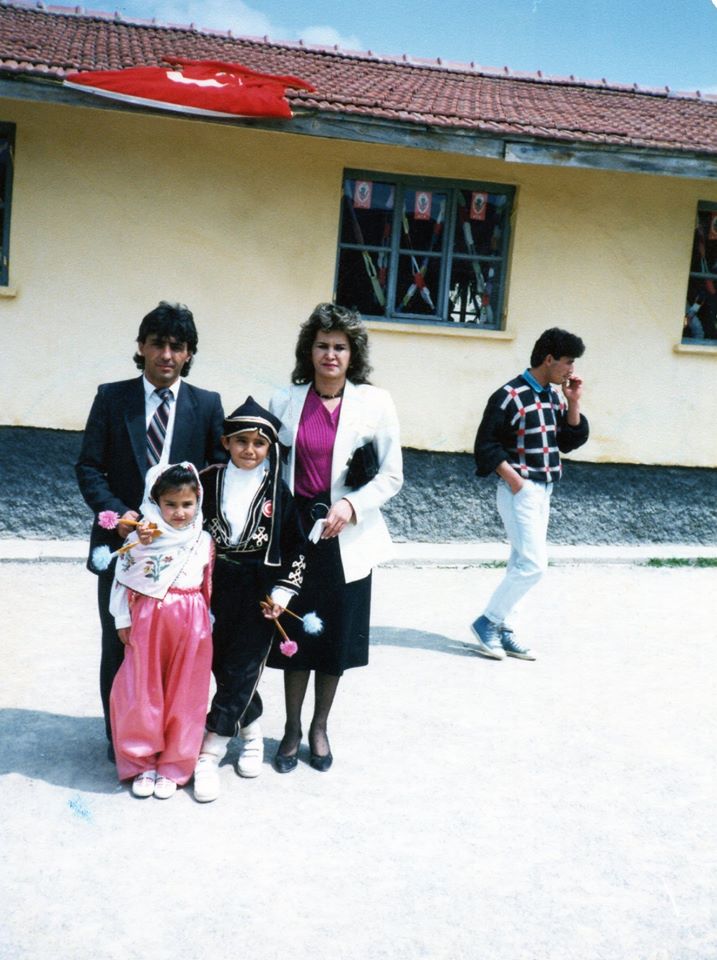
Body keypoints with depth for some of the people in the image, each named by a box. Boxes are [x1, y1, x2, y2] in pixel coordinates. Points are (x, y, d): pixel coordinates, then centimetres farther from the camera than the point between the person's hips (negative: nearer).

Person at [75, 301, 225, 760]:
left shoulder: (207, 404, 1)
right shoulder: (112, 397, 1)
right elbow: (89, 467, -1)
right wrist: (117, 513, -15)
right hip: (122, 540, 0)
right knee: (119, 646, 11)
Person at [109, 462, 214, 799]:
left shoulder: (204, 541, 3)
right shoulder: (140, 538, -4)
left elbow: (209, 587, 10)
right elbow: (123, 580, -1)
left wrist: (206, 625, 11)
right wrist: (124, 620, -2)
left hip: (190, 626, 1)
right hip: (148, 621, -1)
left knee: (182, 697, 6)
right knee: (143, 697, 4)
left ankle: (172, 767, 19)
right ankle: (143, 763, 21)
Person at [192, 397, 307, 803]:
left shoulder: (278, 492, -3)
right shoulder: (210, 481, 0)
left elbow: (297, 548, 3)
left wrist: (283, 592, -4)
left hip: (259, 594, -2)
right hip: (217, 587, 2)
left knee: (241, 670, -1)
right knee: (223, 666, 9)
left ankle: (209, 754, 7)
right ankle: (252, 730, 31)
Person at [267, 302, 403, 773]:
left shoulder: (374, 403, -2)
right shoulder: (285, 401, 3)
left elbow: (392, 474, -2)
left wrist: (351, 505, -17)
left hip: (346, 535, -1)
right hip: (296, 527, 1)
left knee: (337, 634, 10)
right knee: (295, 631, 9)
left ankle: (320, 727, 30)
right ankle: (292, 728, 27)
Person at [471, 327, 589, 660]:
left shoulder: (554, 396, 9)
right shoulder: (510, 396, -15)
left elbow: (570, 441, 13)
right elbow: (486, 446, -14)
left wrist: (573, 403, 2)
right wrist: (515, 481, -17)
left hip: (543, 491, 9)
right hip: (519, 491, -9)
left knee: (522, 564, 12)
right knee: (534, 564, -12)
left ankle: (504, 631, 20)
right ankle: (487, 621, 1)